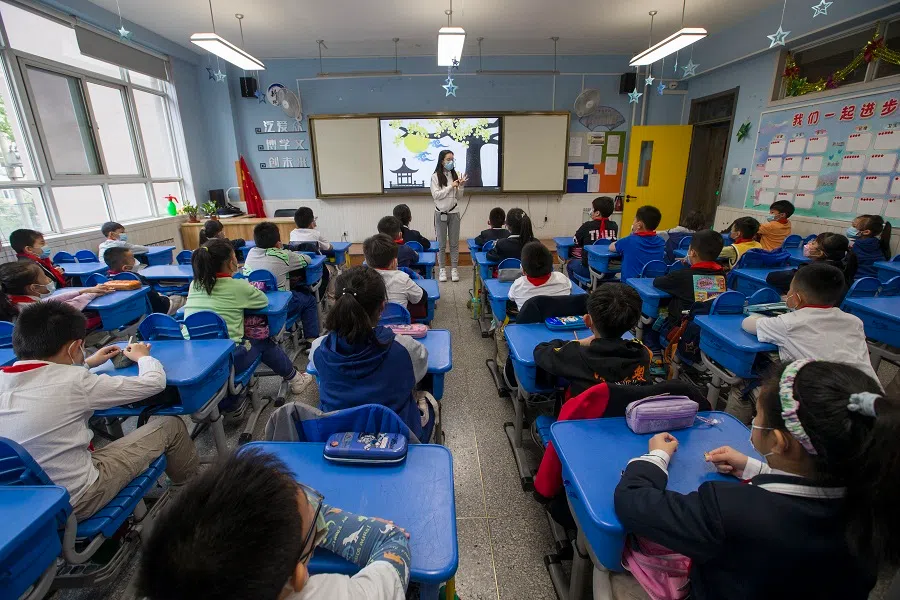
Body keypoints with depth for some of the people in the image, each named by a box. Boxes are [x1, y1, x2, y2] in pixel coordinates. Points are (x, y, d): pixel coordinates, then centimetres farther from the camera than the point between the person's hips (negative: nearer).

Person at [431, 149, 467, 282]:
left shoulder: (455, 175, 3)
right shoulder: (435, 176, -5)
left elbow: (459, 197, 6)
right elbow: (435, 195, -12)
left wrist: (461, 186, -12)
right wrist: (451, 186, -15)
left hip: (454, 212, 2)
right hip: (441, 213, -2)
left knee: (454, 243, 6)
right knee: (441, 244, 6)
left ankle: (454, 269, 14)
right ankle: (442, 269, 15)